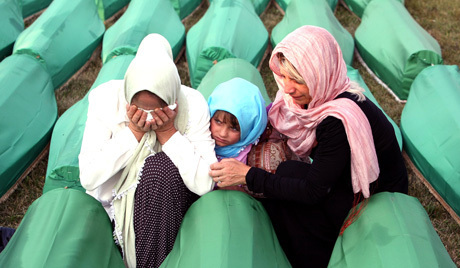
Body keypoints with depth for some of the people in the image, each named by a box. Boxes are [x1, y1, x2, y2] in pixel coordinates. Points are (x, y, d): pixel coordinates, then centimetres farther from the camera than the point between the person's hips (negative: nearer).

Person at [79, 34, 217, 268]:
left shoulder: (193, 104, -19)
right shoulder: (106, 98, -18)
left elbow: (203, 184, -24)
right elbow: (88, 178, -21)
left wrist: (167, 132, -28)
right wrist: (133, 132, -27)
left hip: (167, 201, -1)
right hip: (115, 202, 2)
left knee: (160, 164, -31)